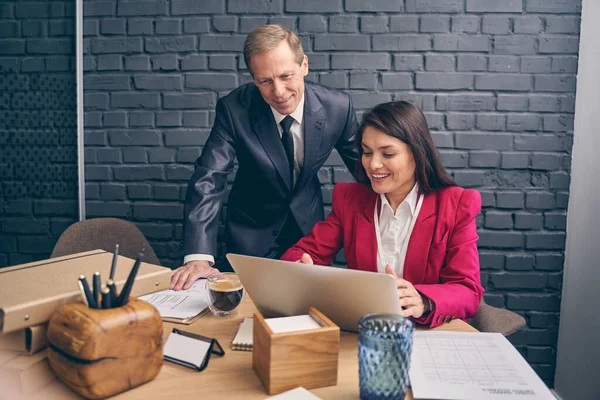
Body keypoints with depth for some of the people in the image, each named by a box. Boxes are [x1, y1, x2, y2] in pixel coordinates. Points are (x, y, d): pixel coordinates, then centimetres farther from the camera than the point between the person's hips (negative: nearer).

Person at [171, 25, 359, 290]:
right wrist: (198, 256, -37)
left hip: (309, 225, 2)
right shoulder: (234, 109, -24)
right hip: (253, 232, -1)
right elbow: (208, 181, -27)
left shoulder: (337, 106, -19)